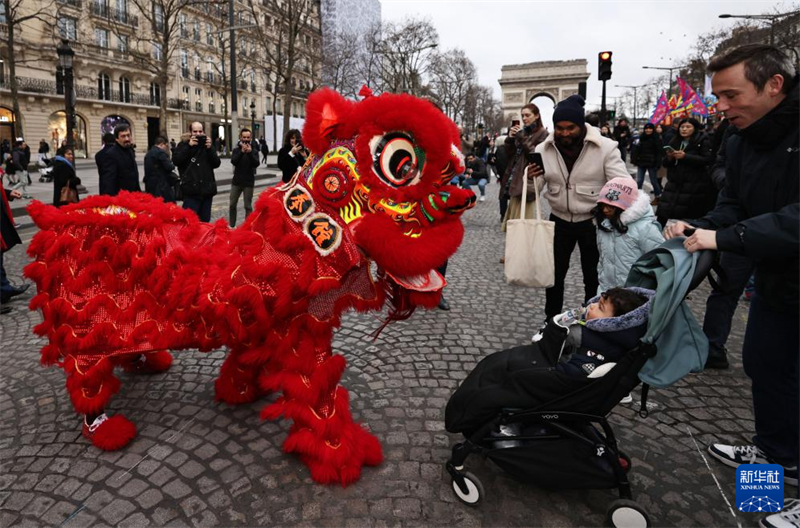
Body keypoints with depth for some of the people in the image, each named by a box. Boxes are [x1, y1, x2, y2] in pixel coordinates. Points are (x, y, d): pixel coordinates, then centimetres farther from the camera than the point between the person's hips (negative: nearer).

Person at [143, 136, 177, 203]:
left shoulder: (148, 153, 17)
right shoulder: (161, 153, -12)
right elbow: (169, 167, -16)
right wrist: (172, 165, 3)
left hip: (149, 185, 9)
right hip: (162, 186, -9)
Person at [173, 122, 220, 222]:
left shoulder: (207, 144, 13)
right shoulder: (183, 144, 5)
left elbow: (216, 163, 3)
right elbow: (176, 161, -11)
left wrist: (210, 148, -9)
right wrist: (189, 146, -15)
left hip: (207, 190, 3)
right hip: (191, 191, -3)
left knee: (205, 221, 10)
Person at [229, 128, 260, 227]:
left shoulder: (254, 150, -1)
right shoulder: (236, 150, 4)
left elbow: (256, 164, -16)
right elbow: (233, 161, -14)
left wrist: (250, 153, -30)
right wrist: (242, 151, -26)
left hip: (248, 182, -2)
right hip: (236, 181, 2)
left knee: (248, 206, 1)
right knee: (232, 205, 6)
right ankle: (232, 226, 18)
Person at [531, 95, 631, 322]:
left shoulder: (605, 147, -15)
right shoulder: (543, 149, -5)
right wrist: (531, 178, -27)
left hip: (593, 221, -2)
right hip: (559, 221, 3)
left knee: (593, 277, 11)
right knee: (554, 274, 13)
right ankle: (550, 322, 31)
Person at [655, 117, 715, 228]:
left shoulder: (703, 141, 1)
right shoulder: (675, 142, 15)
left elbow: (708, 160, -12)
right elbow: (665, 164, 15)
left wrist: (685, 156, -21)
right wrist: (669, 157, -9)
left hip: (694, 185, -4)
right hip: (674, 183, 4)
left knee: (690, 217, -2)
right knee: (662, 212, -4)